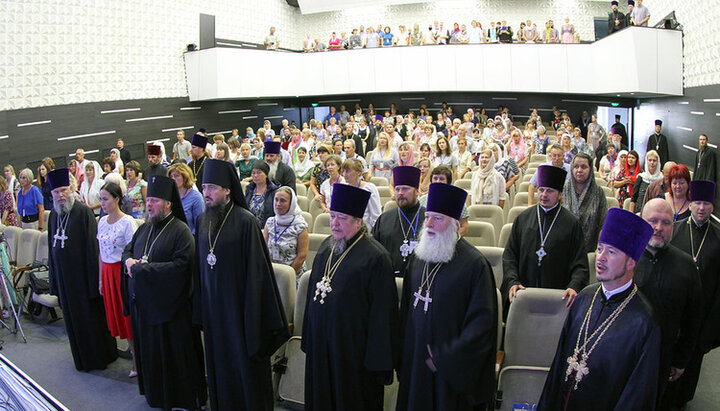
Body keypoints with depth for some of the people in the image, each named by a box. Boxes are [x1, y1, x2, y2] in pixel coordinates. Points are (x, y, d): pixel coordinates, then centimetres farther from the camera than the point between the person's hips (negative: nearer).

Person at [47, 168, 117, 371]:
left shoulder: (83, 212, -13)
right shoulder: (54, 215, 8)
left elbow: (92, 245, -15)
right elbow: (52, 246, 15)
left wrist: (94, 276, -18)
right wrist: (54, 276, 13)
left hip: (82, 273, -6)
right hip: (64, 274, 7)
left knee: (91, 314, 4)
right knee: (72, 315, 14)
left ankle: (100, 356, 20)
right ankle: (82, 357, 28)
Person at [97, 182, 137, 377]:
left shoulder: (127, 222, -13)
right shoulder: (101, 221, 8)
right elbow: (101, 252, 13)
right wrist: (101, 279, 13)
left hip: (124, 272, -7)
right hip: (107, 272, 7)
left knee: (129, 315, -2)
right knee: (116, 316, 11)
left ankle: (138, 361, 9)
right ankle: (135, 356, 25)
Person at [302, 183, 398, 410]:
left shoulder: (375, 256, -16)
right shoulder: (326, 247, 6)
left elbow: (382, 312, -16)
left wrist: (378, 359, -15)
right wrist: (309, 339, 16)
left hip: (353, 349, -6)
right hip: (320, 345, 7)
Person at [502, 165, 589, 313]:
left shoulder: (572, 223, 2)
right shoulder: (523, 218, 8)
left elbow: (579, 264, -2)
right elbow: (509, 255, 6)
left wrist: (574, 287, -20)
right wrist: (512, 282, -9)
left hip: (557, 296, -1)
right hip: (523, 293, 2)